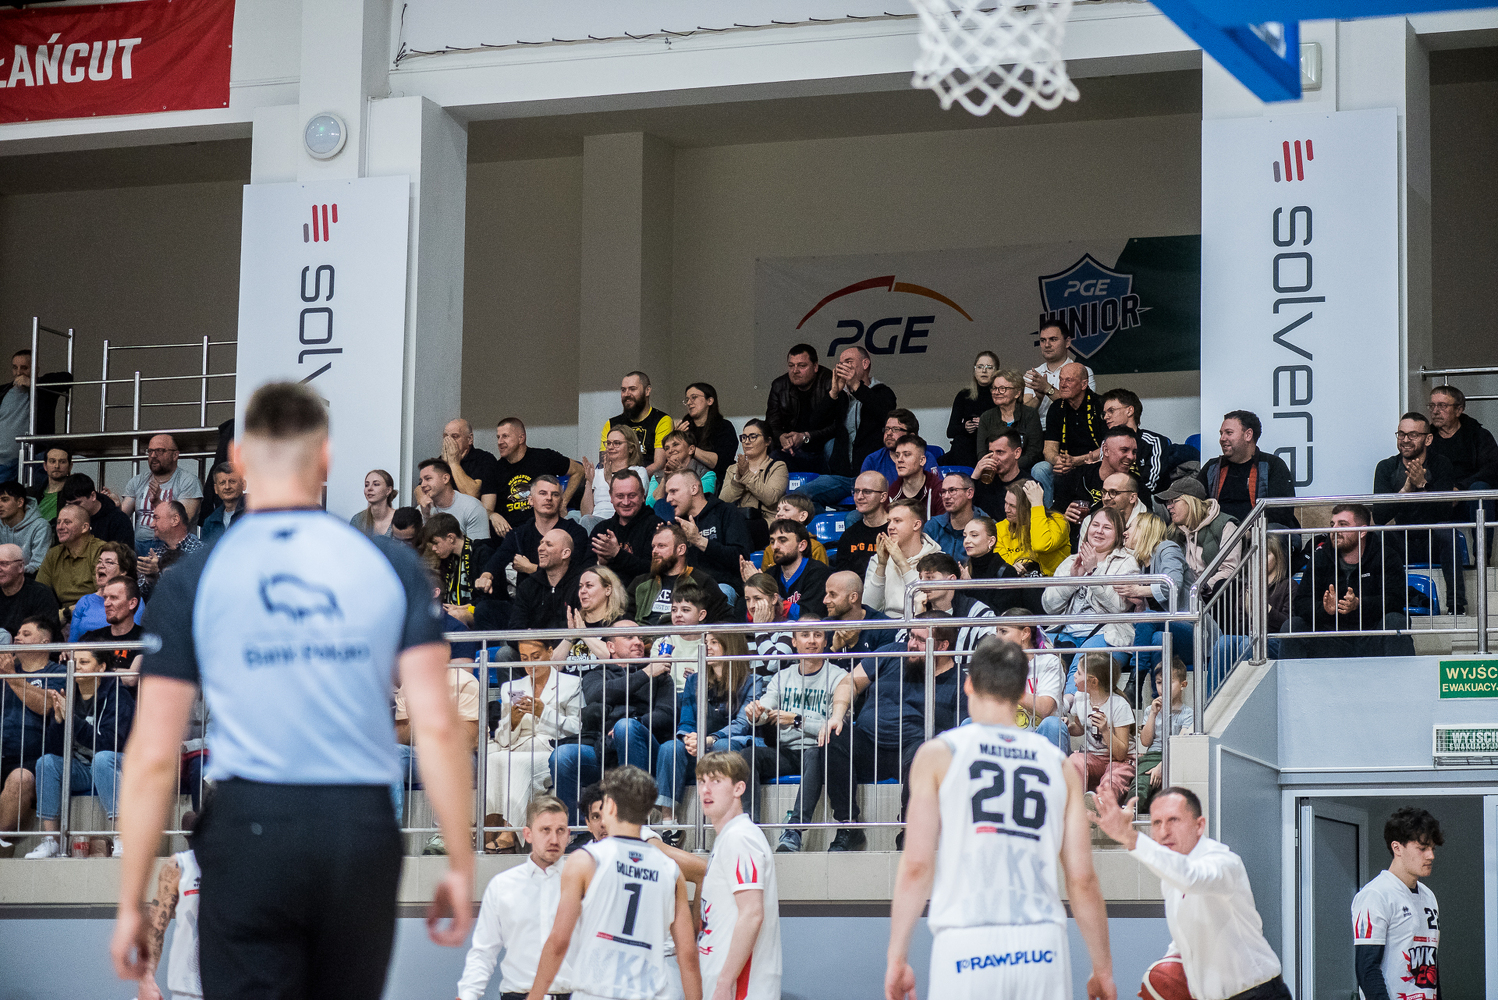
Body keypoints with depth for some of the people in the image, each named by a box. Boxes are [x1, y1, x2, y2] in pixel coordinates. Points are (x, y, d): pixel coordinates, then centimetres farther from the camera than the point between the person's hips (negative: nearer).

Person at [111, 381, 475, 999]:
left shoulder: (192, 579, -1)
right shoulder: (392, 566, 2)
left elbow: (153, 756, -4)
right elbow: (437, 724, -3)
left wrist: (131, 903, 2)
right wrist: (460, 866, 4)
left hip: (248, 831, -2)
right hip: (363, 830, 2)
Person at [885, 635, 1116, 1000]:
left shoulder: (938, 754, 5)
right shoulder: (1059, 766, 13)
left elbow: (916, 866, -2)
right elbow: (1082, 879, 9)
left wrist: (896, 957, 2)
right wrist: (1103, 970, 16)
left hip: (967, 944, -3)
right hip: (1043, 944, 3)